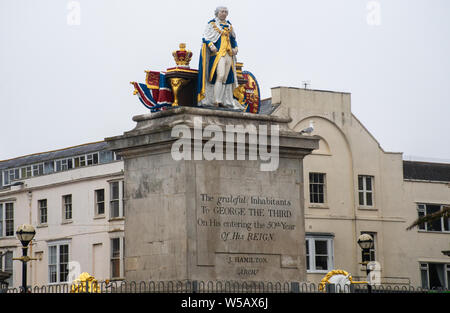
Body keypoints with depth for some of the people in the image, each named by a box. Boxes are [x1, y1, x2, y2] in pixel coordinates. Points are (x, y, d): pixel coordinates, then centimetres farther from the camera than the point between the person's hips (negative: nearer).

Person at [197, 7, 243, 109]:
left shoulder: (229, 26, 19)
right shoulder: (212, 24, 3)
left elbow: (233, 39, 26)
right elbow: (205, 38, -1)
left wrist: (235, 48, 8)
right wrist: (211, 46, -17)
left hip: (228, 54, 6)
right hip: (217, 53, -6)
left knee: (226, 78, 3)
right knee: (220, 76, -20)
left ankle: (223, 101, 4)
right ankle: (215, 101, -22)